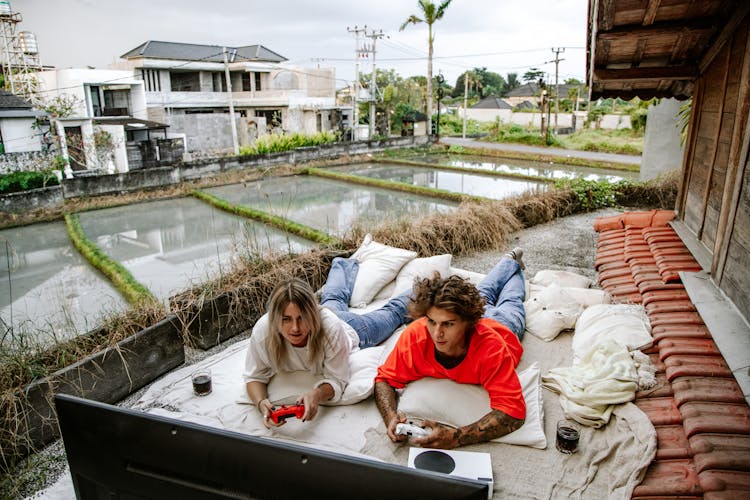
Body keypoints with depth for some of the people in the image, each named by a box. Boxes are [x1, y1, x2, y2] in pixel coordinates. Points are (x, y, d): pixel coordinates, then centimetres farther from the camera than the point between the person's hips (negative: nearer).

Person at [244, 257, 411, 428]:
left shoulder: (331, 327, -50)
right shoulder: (262, 331, -42)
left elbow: (337, 379, -42)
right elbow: (254, 376, -29)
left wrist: (317, 395, -63)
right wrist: (261, 403, -49)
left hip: (351, 331, -4)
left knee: (392, 313, 26)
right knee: (333, 298, 38)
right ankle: (345, 264, 67)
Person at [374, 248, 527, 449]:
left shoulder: (491, 349, -54)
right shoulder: (415, 336, -47)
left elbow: (513, 411, -55)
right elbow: (385, 379, -35)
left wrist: (457, 437, -68)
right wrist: (391, 417, -56)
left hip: (501, 325, -2)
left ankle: (514, 266, 64)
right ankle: (510, 261, 64)